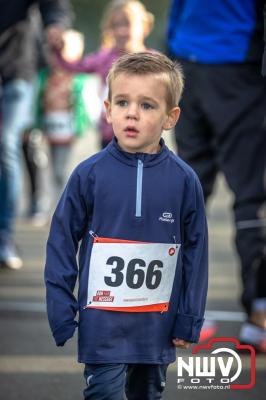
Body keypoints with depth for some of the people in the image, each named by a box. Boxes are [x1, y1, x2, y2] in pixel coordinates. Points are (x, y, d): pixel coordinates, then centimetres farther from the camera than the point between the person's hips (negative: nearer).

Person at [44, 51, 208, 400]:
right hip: (102, 322, -2)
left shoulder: (184, 180, -6)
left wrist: (190, 320, 2)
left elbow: (196, 251, 1)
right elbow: (62, 242, -2)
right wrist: (61, 313, -5)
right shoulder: (89, 174, -8)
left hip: (158, 323, 2)